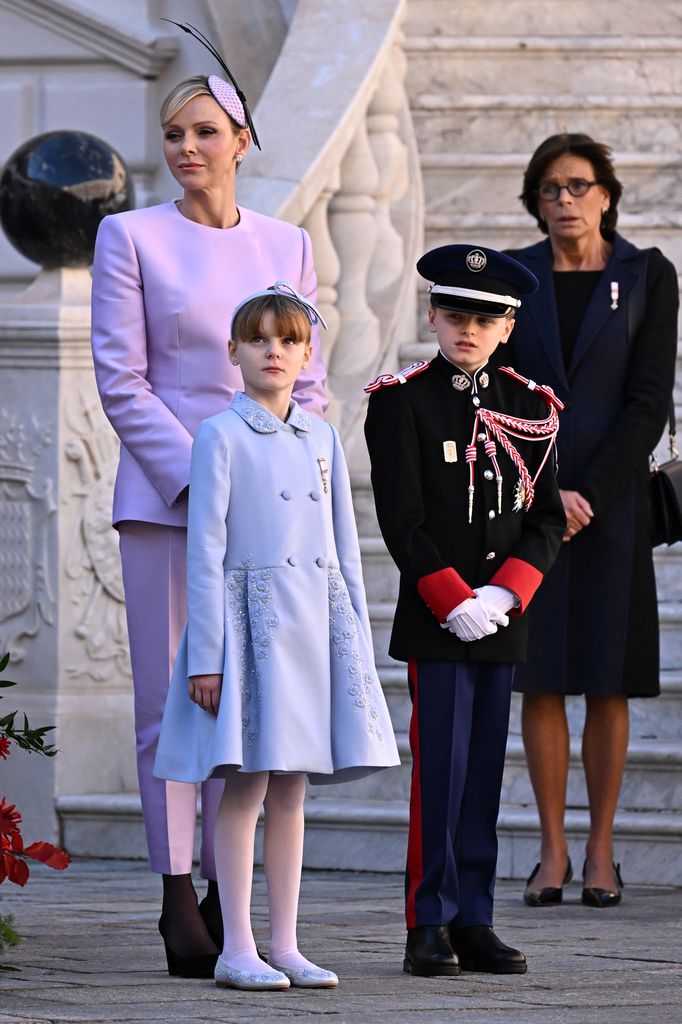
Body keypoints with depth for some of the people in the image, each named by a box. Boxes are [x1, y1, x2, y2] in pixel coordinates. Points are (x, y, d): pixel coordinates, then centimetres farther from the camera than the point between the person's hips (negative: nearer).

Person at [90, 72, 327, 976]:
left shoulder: (286, 246, 11)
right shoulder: (130, 238, 2)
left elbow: (307, 378, 11)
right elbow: (121, 380, -3)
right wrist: (196, 481, -12)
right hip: (164, 495, -3)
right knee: (170, 703, -5)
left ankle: (226, 896, 6)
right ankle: (178, 901, -3)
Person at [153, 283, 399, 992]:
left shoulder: (321, 440, 13)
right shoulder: (221, 436, -3)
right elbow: (205, 550, -6)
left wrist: (356, 642, 11)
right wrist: (205, 655, -11)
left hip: (315, 621, 5)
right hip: (250, 619, -5)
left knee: (291, 788, 8)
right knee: (247, 787, -5)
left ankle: (285, 945, 11)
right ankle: (237, 950, -1)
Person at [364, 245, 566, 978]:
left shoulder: (529, 407, 9)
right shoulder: (402, 401, -3)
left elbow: (547, 518, 6)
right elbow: (402, 520, -8)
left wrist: (503, 594, -9)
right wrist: (456, 603, -14)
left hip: (501, 617, 4)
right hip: (434, 617, -4)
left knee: (485, 772, 6)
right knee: (441, 769, -6)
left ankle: (474, 924, 9)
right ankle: (430, 928, -3)